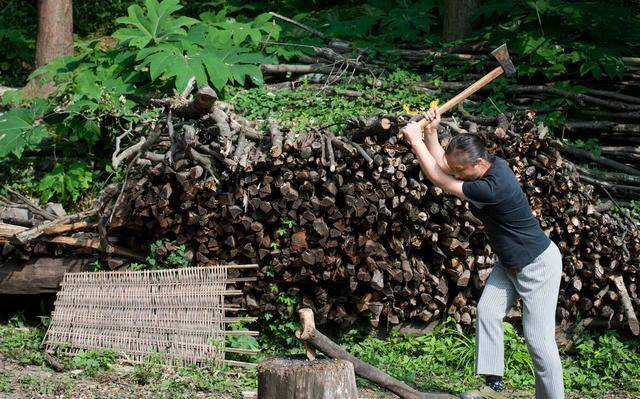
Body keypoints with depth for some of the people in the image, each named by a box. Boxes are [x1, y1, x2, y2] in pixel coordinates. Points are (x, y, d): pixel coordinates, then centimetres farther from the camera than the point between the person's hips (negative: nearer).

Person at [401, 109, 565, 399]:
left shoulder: (493, 187, -33)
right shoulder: (488, 165, -5)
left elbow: (440, 180, -25)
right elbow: (439, 163, 8)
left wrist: (415, 140, -19)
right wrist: (431, 131, -8)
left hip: (538, 266, -9)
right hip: (510, 263, 9)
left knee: (539, 339, -7)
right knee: (487, 312, -4)